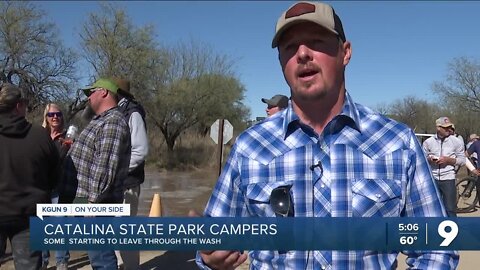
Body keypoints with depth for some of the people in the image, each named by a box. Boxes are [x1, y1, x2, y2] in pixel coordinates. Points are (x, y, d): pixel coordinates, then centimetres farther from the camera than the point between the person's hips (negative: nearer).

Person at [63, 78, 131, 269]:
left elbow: (105, 165, -23)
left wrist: (93, 200, -25)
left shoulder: (112, 122, -15)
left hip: (94, 200, -10)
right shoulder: (102, 120, 19)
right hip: (86, 197, 10)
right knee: (98, 253, 18)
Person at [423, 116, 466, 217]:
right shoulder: (428, 142, 2)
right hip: (432, 179, 2)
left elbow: (462, 160, 0)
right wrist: (429, 159, -14)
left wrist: (448, 160, -16)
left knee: (450, 210, 2)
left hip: (448, 179, -1)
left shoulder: (456, 142, -1)